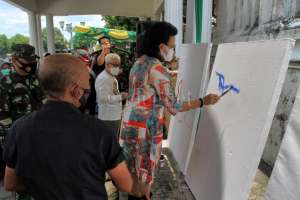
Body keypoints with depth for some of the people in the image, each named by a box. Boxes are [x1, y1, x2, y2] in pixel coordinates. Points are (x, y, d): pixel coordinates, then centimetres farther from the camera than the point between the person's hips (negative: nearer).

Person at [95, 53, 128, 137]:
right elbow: (103, 97, -25)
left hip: (116, 115, 10)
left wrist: (120, 95, 7)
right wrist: (120, 97, -24)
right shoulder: (103, 78, -16)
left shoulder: (113, 77, 16)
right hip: (108, 117, -10)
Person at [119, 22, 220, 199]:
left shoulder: (139, 63, 8)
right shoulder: (157, 68, -19)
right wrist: (203, 101, -10)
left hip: (130, 125, 8)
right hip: (145, 129, -8)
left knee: (132, 170, 23)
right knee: (144, 175, 11)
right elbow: (173, 107, -18)